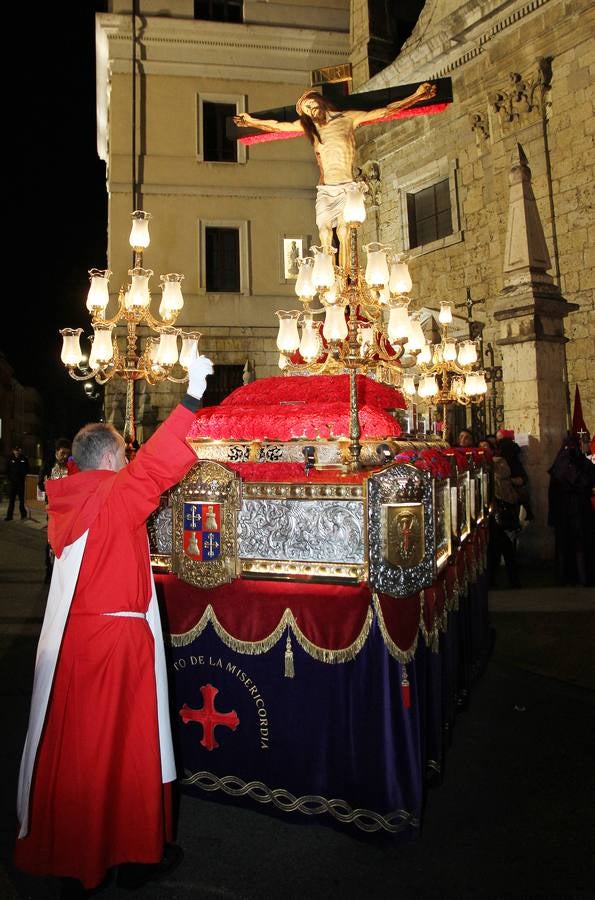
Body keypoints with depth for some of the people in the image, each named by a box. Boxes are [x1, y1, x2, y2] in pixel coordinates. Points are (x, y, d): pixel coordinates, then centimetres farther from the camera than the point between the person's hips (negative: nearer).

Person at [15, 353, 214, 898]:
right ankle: (137, 853, 24)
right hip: (118, 638, -7)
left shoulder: (64, 500, 5)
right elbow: (154, 466, -31)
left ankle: (69, 853, 33)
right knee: (125, 742, 8)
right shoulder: (116, 494, -15)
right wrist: (191, 399, -33)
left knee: (71, 743, 17)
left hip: (69, 639, 7)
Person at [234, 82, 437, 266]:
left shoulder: (347, 118, 7)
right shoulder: (309, 125, 17)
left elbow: (386, 111, 7)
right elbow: (277, 125, 29)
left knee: (343, 233, -17)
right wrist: (252, 121, 38)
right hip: (323, 190, 3)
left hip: (346, 187, -3)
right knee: (325, 238, -11)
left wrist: (417, 96, 4)